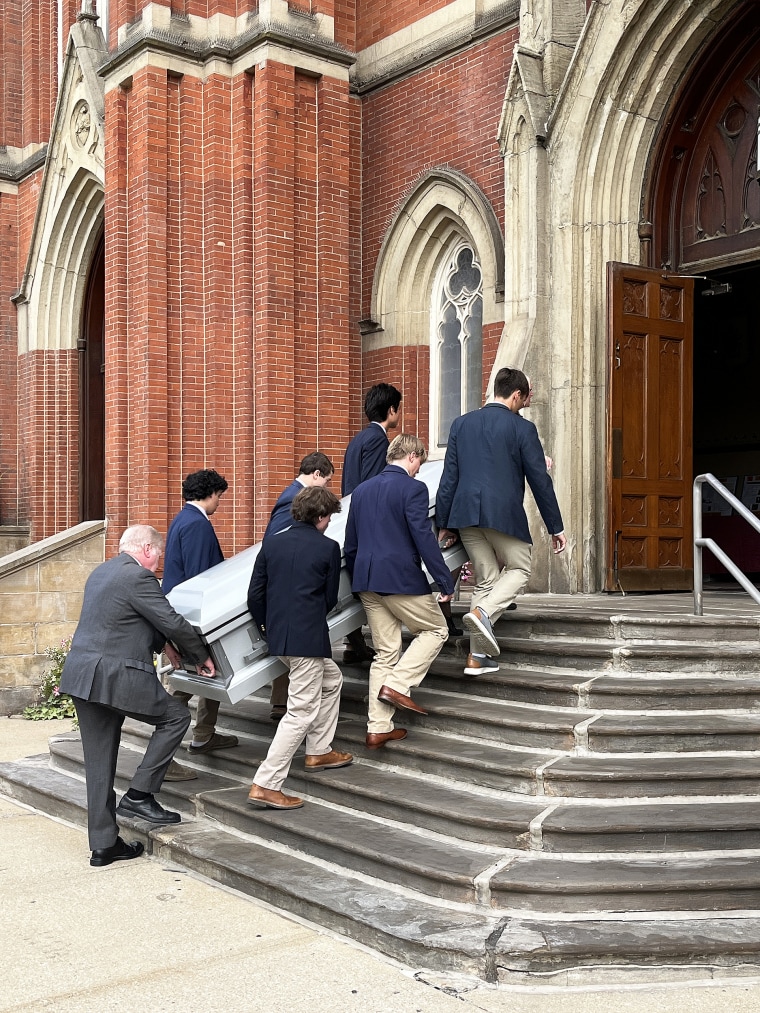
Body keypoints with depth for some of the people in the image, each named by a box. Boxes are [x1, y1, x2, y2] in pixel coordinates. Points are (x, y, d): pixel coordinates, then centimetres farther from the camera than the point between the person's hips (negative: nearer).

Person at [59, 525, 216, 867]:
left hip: (82, 677, 9)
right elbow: (172, 622, -9)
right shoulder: (138, 577, -12)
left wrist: (162, 644, 30)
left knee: (99, 763, 12)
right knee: (176, 716, 8)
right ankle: (138, 796, 3)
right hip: (116, 677, -9)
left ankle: (103, 845, 17)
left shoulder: (100, 573, 18)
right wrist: (202, 657, 4)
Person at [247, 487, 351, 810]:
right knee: (302, 711, -2)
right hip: (308, 638, -7)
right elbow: (330, 598, 3)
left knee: (331, 679, 28)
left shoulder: (271, 542, 6)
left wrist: (266, 625, 22)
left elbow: (255, 593, 6)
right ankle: (265, 785, -7)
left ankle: (319, 751, 34)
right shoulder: (328, 547, -6)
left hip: (278, 635, 7)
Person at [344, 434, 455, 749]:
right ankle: (397, 685, -2)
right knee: (436, 630, 13)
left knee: (385, 652, 12)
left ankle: (378, 729, 10)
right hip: (402, 578, -7)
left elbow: (350, 545, 18)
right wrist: (445, 581, -10)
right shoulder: (412, 488, -7)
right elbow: (424, 538, -14)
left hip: (367, 581, 7)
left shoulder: (361, 490, 14)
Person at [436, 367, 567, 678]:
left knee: (485, 579, 14)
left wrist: (443, 523, 13)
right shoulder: (522, 428, -3)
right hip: (504, 513, -5)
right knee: (519, 568, 15)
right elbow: (540, 481, -2)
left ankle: (478, 657, 11)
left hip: (466, 513, 5)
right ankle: (483, 612, -13)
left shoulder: (462, 423, 10)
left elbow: (449, 477, 9)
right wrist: (556, 528, 5)